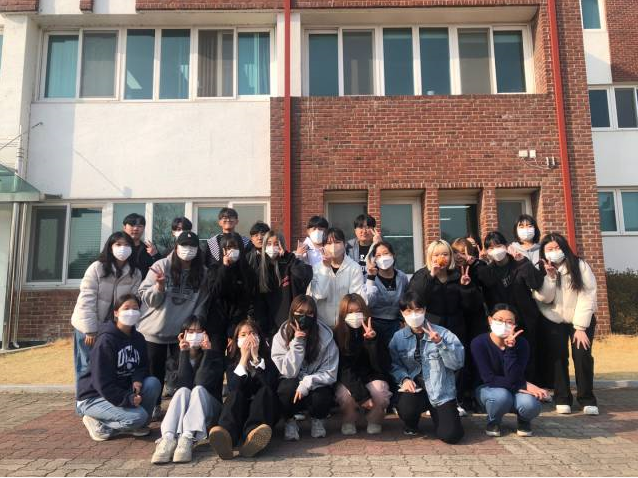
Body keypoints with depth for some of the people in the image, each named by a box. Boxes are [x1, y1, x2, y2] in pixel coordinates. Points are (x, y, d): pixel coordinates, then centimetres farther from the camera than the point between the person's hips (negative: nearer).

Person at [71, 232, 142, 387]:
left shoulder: (135, 274, -4)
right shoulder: (96, 268, -12)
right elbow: (87, 301, -15)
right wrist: (90, 330, -16)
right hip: (87, 327, -3)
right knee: (87, 367, 4)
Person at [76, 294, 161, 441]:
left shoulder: (138, 338, 3)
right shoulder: (106, 341, -20)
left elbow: (143, 366, 6)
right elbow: (102, 382, -23)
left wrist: (137, 380, -18)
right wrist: (128, 399, -28)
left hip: (123, 390, 7)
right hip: (93, 397, -7)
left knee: (153, 383, -18)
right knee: (138, 416, -27)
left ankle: (136, 425, -1)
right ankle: (98, 425, -2)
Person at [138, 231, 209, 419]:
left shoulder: (202, 273, -1)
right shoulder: (161, 266, -7)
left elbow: (201, 304, 5)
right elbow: (146, 297, -7)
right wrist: (159, 286, -24)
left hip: (185, 332, 1)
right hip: (155, 331, -1)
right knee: (155, 371, 11)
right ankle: (153, 406, 29)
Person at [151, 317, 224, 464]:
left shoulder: (215, 356, 1)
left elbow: (202, 382, -15)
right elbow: (183, 384, -11)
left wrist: (207, 352, -17)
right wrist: (184, 353, -14)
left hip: (208, 409, -1)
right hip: (182, 410, 1)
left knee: (198, 389, -30)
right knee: (183, 391, -29)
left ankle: (187, 439, -50)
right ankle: (168, 438, -50)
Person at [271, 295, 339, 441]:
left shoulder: (325, 336, -13)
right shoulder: (281, 336, -11)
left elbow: (330, 373, -14)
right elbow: (289, 372, -18)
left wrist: (308, 383, -29)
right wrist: (297, 343, -26)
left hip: (316, 385, 0)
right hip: (292, 385, 0)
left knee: (322, 396, -32)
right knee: (288, 388, -33)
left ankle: (317, 420, 6)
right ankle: (290, 422, 0)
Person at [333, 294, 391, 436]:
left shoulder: (374, 331, -11)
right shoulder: (337, 334, -13)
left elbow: (382, 366, -18)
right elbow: (344, 369, -15)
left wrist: (372, 341, -33)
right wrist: (361, 396, -27)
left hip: (371, 377, 1)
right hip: (348, 380, 0)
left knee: (380, 393, -30)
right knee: (345, 395, -32)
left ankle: (374, 421, 3)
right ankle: (349, 422, 2)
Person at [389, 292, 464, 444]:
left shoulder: (442, 333, -4)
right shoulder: (398, 337, 3)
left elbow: (457, 363, -13)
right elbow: (394, 365, -1)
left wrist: (440, 343, -25)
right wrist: (404, 379, -19)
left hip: (441, 391, -1)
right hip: (415, 387, 1)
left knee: (451, 435, -14)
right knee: (405, 408, -32)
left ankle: (437, 414, 25)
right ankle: (412, 425, 10)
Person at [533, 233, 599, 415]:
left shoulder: (580, 266, -10)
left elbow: (587, 296, -13)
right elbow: (544, 298, -14)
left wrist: (580, 327, -17)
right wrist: (550, 276, -28)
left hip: (581, 319, -1)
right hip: (553, 321, 2)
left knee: (582, 355, -12)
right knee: (557, 357, -2)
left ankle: (587, 399, 3)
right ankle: (562, 398, 10)